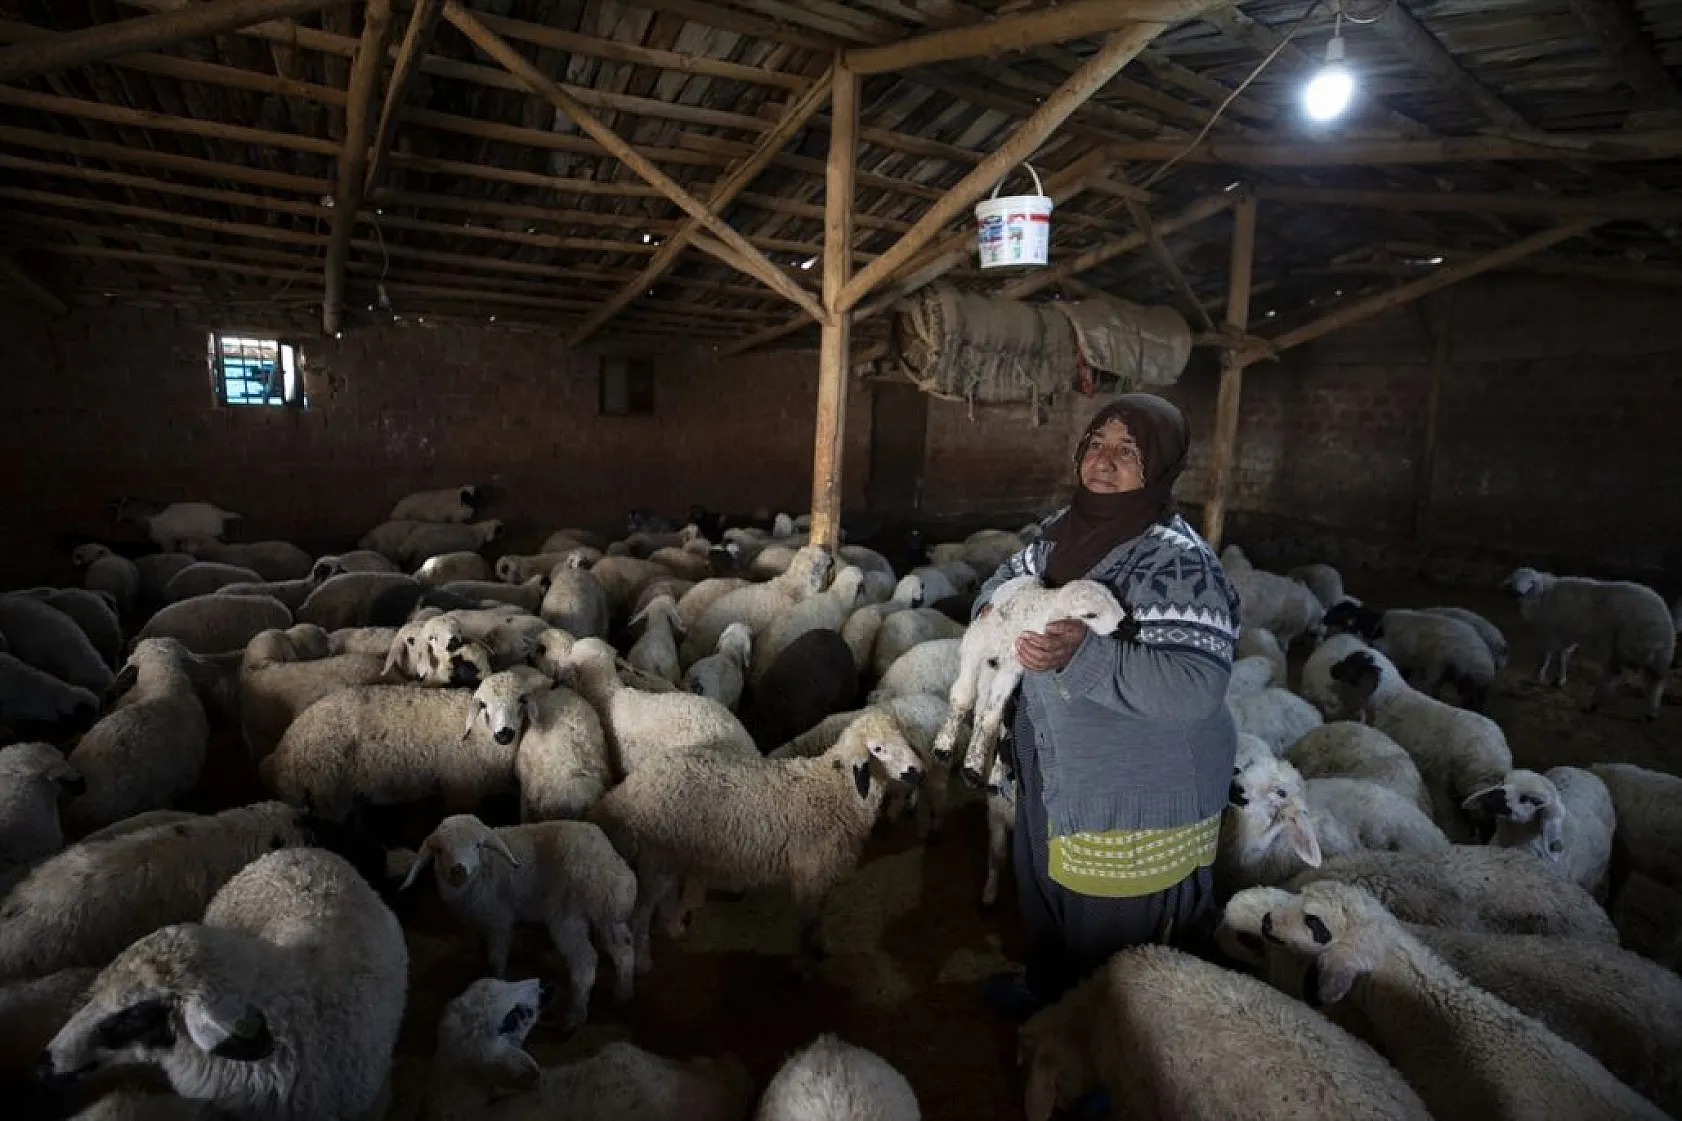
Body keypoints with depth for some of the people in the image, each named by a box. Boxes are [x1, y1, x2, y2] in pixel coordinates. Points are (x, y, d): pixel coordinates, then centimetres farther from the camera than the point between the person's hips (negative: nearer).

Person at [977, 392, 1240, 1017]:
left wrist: (1081, 655, -40)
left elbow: (1197, 683, -35)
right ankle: (1049, 993, 54)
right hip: (1059, 775, 8)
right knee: (1051, 892, 29)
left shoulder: (1176, 559, -26)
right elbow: (1013, 575, 15)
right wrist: (993, 609, -7)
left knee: (1114, 939, 14)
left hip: (1135, 803, -8)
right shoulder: (1070, 526, -2)